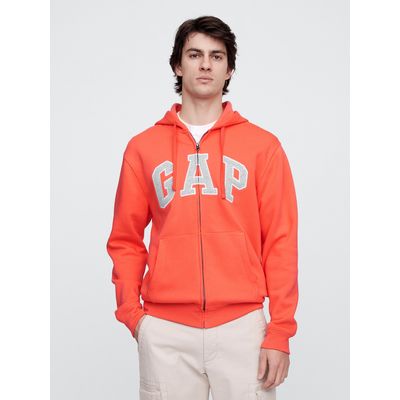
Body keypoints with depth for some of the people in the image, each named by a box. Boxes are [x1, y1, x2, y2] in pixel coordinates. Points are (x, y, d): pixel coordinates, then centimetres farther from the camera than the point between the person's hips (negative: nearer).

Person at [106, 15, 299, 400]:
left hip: (242, 325, -1)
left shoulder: (262, 145, 4)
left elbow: (280, 242, 0)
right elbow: (126, 241, 11)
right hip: (164, 329, 1)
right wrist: (130, 312, 1)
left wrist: (280, 331, -4)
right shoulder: (143, 147, 8)